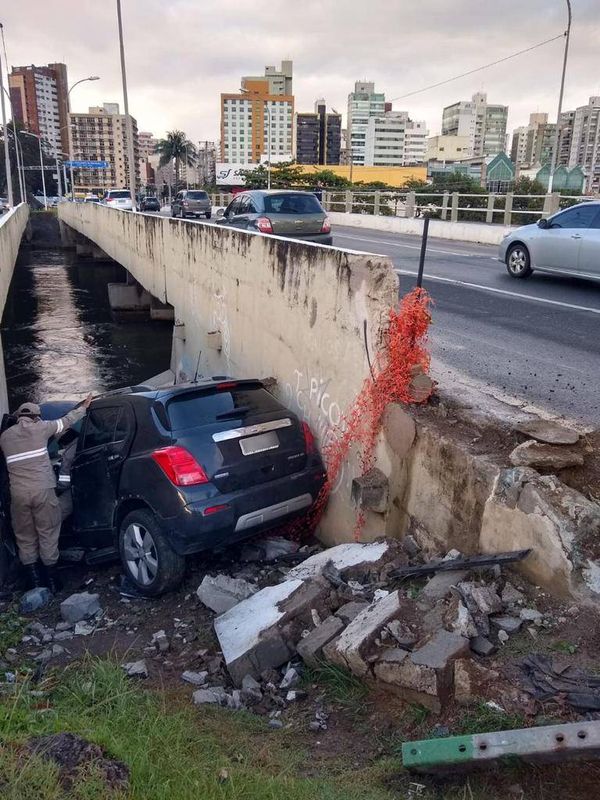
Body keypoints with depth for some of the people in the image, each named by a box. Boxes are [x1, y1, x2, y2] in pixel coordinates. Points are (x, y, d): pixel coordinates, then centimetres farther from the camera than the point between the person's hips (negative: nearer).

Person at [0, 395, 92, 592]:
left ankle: (35, 583, 17)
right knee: (48, 534, 8)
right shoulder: (40, 427, 4)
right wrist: (84, 407, 32)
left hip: (18, 493, 3)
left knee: (25, 539, 13)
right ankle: (51, 581, 14)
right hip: (42, 490, -2)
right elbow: (66, 421, 16)